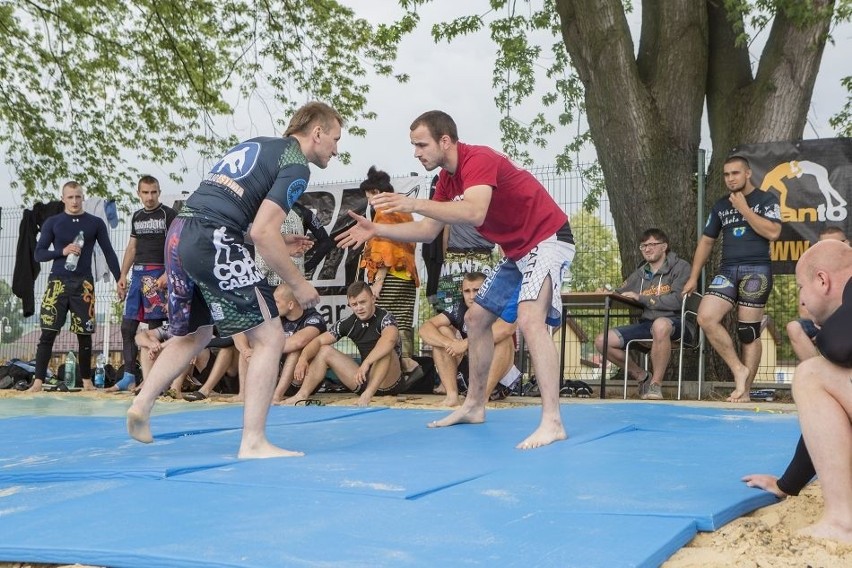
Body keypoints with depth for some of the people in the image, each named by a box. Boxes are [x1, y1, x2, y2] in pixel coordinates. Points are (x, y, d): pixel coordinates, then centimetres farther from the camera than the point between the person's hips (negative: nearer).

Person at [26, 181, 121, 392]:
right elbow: (39, 254, 5)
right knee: (48, 332, -7)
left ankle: (87, 381, 14)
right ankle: (38, 381, -7)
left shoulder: (95, 223, 7)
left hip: (83, 284, 0)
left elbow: (109, 253, 8)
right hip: (58, 282, 0)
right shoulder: (53, 222, 7)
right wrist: (62, 251, -12)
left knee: (84, 334, 4)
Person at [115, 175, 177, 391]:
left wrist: (167, 274, -19)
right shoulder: (137, 217, 18)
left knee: (155, 326, -6)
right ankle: (129, 376, 10)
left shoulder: (168, 214, -2)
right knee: (128, 325, 5)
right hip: (138, 272, 7)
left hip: (157, 273, -7)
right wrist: (123, 275, 14)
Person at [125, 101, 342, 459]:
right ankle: (253, 443, -4)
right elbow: (262, 232, -11)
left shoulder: (252, 145, 25)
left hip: (178, 233, 9)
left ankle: (141, 406, 19)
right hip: (211, 242, -9)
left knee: (194, 334, 27)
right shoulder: (296, 165, -1)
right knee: (269, 336, -2)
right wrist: (298, 284, -1)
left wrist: (276, 241, 26)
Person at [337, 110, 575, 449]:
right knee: (477, 317, 15)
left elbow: (475, 213, -42)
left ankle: (552, 422, -30)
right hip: (518, 250, 11)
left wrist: (414, 203, -47)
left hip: (548, 240, -11)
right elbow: (428, 230, 10)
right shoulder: (448, 178, 6)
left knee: (530, 319, -28)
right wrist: (376, 230, -1)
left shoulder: (478, 160, -24)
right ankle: (475, 405, 28)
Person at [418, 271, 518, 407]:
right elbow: (425, 328, -16)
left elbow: (508, 327, -41)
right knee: (441, 332, -13)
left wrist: (467, 343, -39)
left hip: (498, 370, -3)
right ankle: (452, 396, -22)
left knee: (504, 338, -29)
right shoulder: (459, 310, -6)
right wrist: (449, 343, -36)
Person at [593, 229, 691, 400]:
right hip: (646, 324, 6)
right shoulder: (640, 274, 20)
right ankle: (642, 376, 7)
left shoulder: (680, 267, 1)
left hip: (674, 322, -6)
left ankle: (656, 383, -28)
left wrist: (641, 298, -12)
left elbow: (677, 301, -13)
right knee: (602, 341, -10)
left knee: (660, 325, -43)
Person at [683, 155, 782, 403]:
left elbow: (773, 233, -12)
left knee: (749, 332, -4)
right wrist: (693, 277, 15)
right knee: (706, 318, -17)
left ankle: (744, 391, 3)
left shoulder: (766, 199, 3)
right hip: (727, 270, 4)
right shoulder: (721, 205, 16)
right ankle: (738, 370, -7)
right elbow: (706, 241, 19)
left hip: (756, 271, -4)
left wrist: (744, 209, -8)